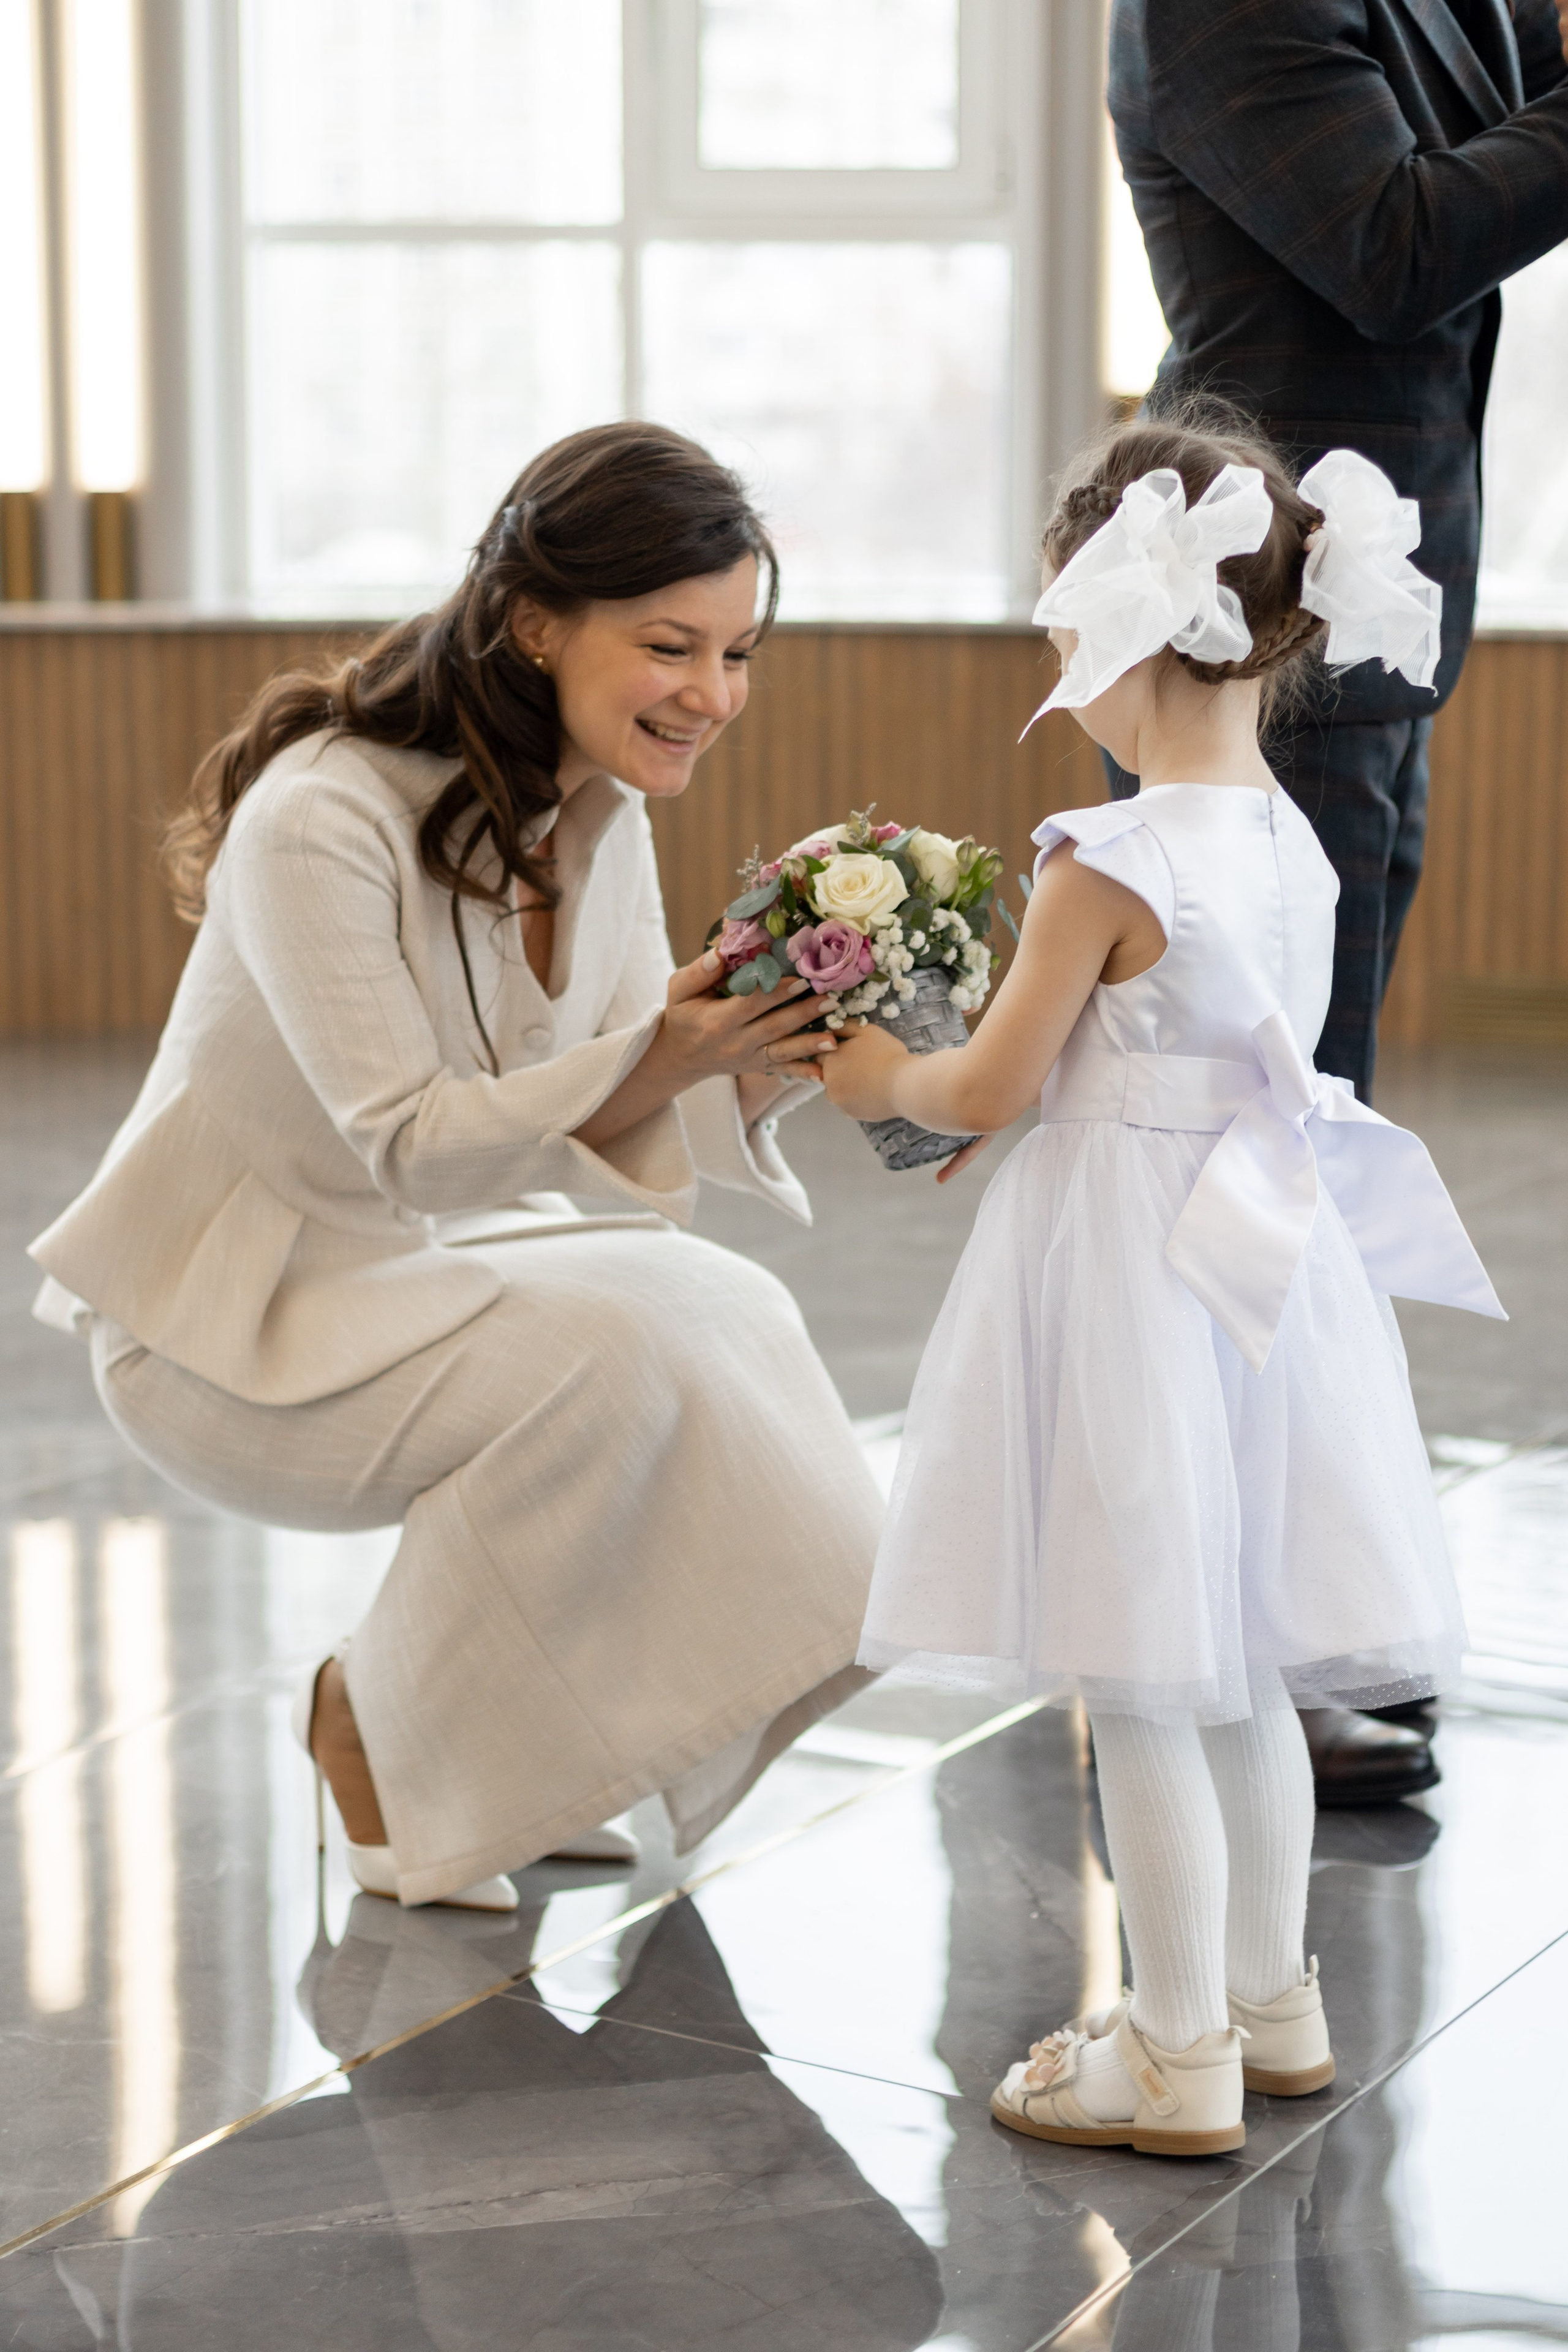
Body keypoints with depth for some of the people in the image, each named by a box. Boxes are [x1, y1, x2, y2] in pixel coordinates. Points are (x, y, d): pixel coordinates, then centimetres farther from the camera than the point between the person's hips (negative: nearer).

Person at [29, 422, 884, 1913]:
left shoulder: (598, 809, -1)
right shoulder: (322, 821, -26)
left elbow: (619, 1129, -2)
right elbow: (412, 1146, -27)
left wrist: (746, 1081, -23)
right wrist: (657, 1055, -39)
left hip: (425, 1260, 8)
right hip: (226, 1317, -8)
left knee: (733, 1315, -11)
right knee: (613, 1357, -27)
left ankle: (503, 1739, 7)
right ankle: (380, 1723, -4)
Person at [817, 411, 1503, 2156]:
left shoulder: (1107, 865, -18)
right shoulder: (1293, 846, 6)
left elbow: (992, 1090, -14)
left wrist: (879, 1079, 7)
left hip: (1131, 1276, -8)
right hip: (1266, 1268, 8)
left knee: (1139, 1687, 1)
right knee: (1240, 1675, 19)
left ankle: (1179, 2050, 8)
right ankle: (1268, 1998, 30)